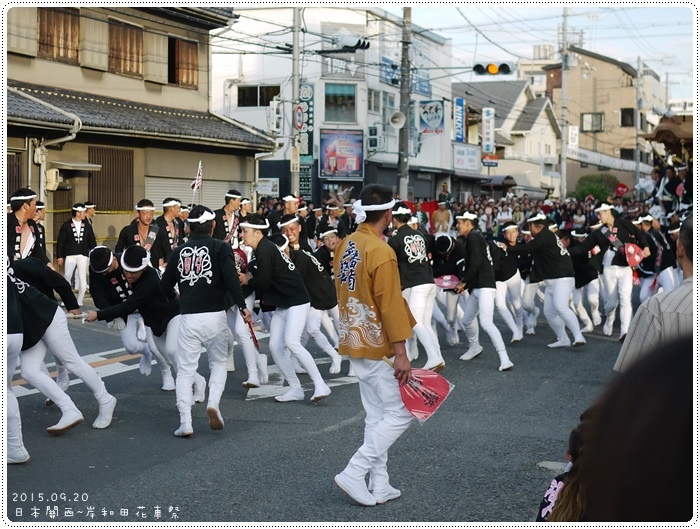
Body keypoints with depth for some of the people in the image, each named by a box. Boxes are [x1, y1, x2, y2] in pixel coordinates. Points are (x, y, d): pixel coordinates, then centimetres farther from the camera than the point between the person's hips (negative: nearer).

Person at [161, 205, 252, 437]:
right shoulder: (220, 247, 0)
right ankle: (213, 403, -5)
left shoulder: (179, 252, 11)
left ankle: (185, 422, -4)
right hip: (215, 316, -1)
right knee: (218, 363, 17)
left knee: (185, 370, 6)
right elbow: (231, 278, -15)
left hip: (188, 317, 2)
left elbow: (165, 286, 17)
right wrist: (242, 306, -12)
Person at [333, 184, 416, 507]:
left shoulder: (345, 246, 6)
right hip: (377, 346, -9)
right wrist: (401, 352, -18)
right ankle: (354, 474, -3)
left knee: (376, 414, 15)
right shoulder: (381, 252, -19)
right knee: (399, 414, 0)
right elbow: (390, 304, -20)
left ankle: (379, 486, 18)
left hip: (355, 343, 9)